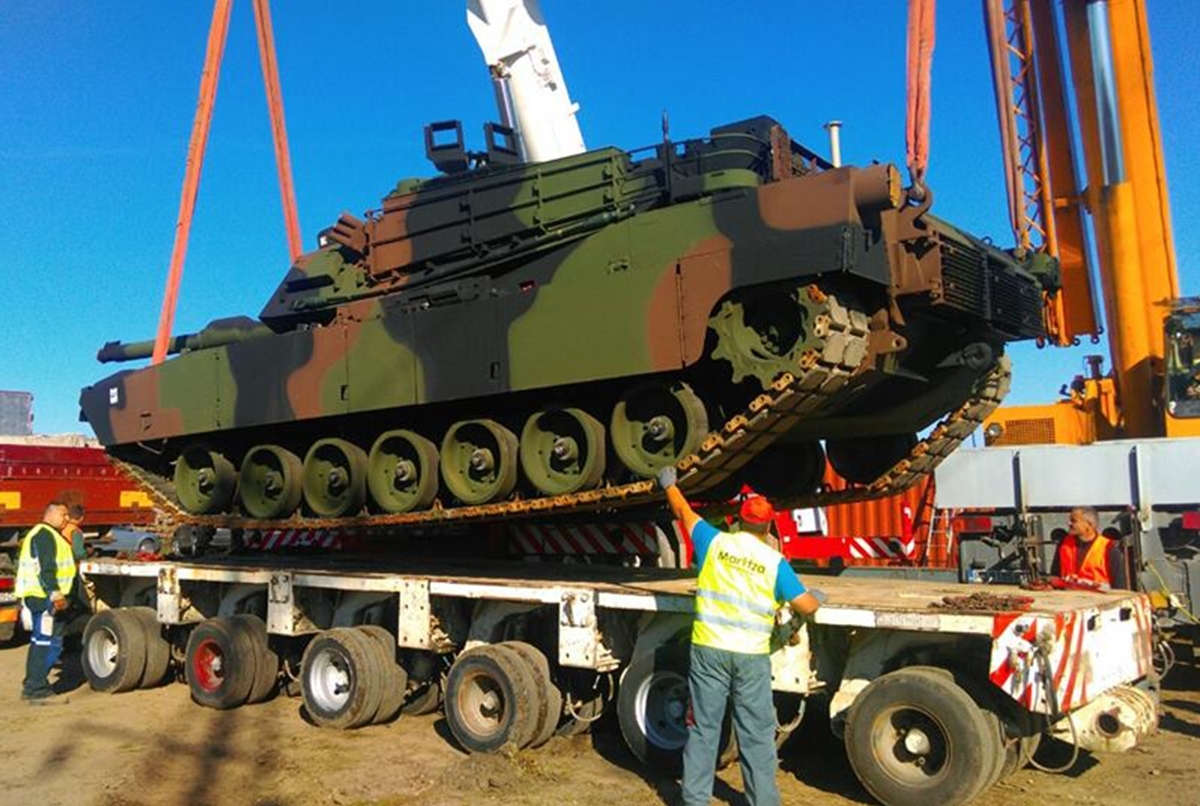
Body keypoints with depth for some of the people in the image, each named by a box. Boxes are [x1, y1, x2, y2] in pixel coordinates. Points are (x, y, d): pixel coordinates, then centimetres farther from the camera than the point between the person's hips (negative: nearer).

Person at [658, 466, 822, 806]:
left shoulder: (715, 543, 0)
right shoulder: (775, 562, -3)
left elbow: (684, 513, 15)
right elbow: (807, 606, -2)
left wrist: (669, 485, 32)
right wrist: (816, 599, 21)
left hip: (708, 649, 2)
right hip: (751, 655, -1)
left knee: (703, 728, 10)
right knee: (756, 733, 8)